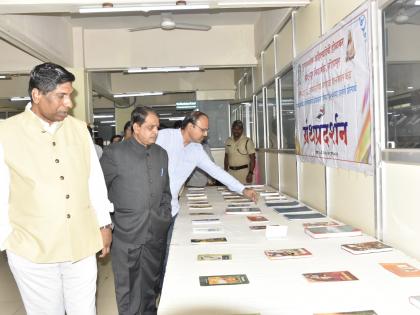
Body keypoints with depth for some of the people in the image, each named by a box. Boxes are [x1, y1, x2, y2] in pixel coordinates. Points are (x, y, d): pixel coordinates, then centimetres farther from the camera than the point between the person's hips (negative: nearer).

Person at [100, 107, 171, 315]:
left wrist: (165, 218, 9)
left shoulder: (161, 154, 8)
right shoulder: (114, 154, -8)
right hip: (127, 235, -4)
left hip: (156, 233, 4)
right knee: (128, 289, 9)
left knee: (151, 286, 17)